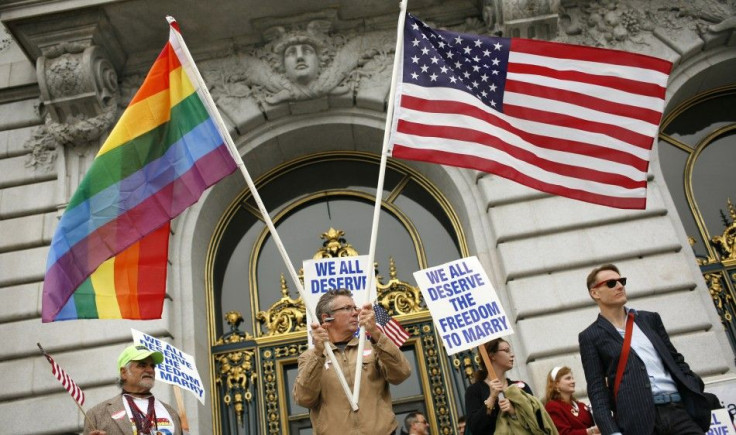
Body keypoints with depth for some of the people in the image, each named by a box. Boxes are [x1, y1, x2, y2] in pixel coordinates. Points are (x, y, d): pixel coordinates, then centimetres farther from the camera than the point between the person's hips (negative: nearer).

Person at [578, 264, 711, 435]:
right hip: (638, 419, -4)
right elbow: (597, 389, -2)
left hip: (679, 409, 4)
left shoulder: (650, 318, 17)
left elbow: (676, 359, 20)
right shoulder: (590, 337, 3)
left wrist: (696, 394, 6)